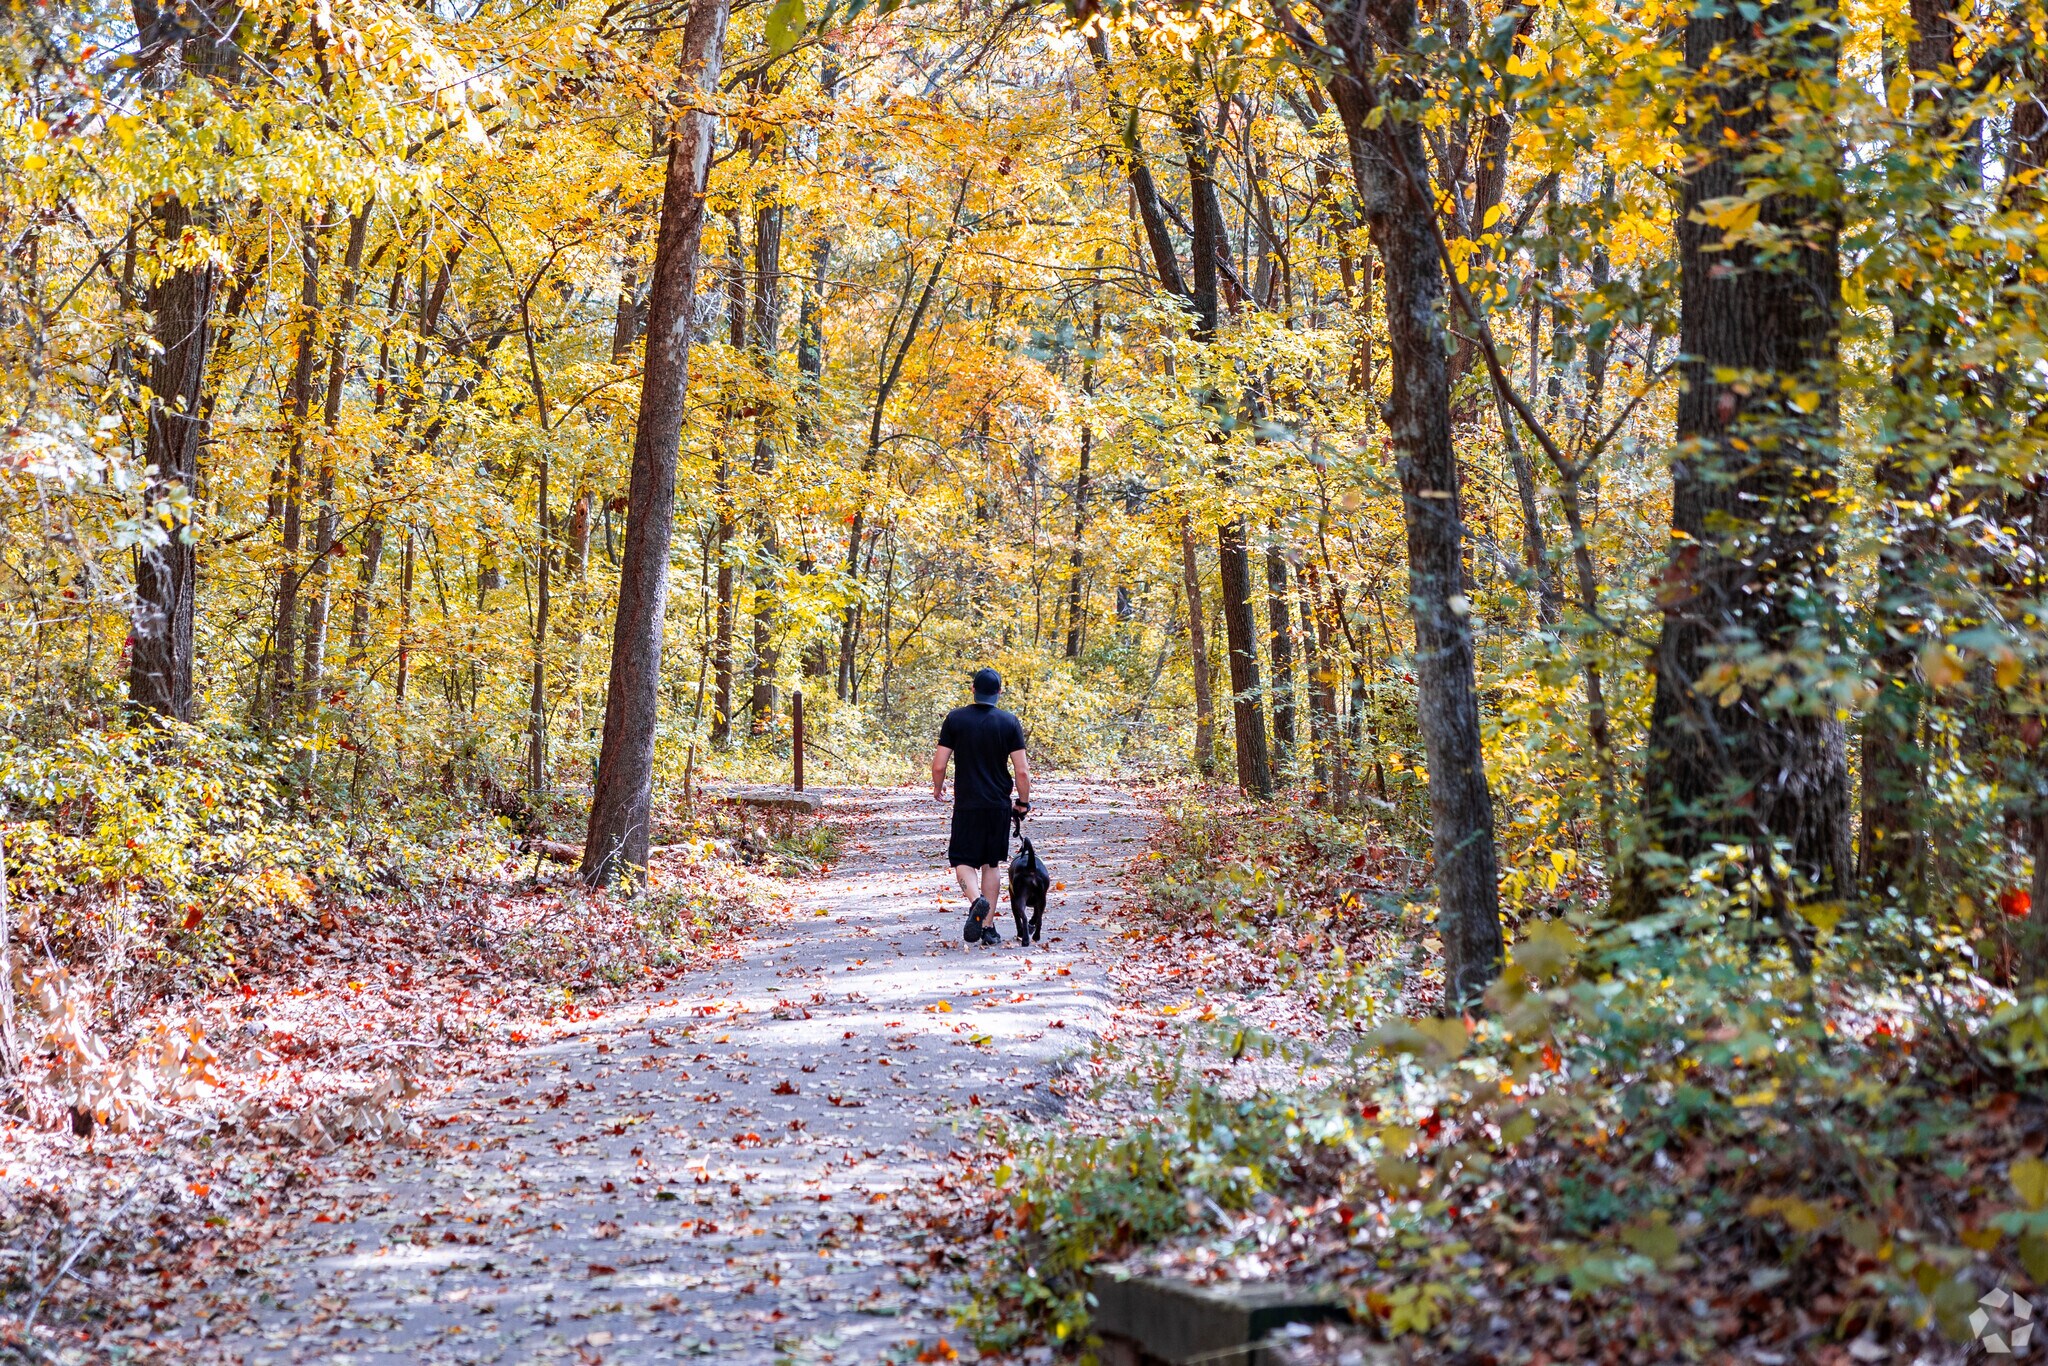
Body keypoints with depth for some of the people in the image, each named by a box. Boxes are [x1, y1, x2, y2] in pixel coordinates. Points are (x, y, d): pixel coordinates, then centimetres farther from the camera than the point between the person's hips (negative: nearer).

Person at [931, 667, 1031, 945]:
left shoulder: (955, 719, -5)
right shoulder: (1010, 722, -3)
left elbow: (938, 765, -6)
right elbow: (1022, 770, -6)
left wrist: (938, 787, 14)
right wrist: (1023, 802, 8)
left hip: (966, 804, -2)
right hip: (999, 805, 2)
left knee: (963, 860, 6)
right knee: (992, 864, 12)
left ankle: (976, 899, -24)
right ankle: (987, 927, 13)